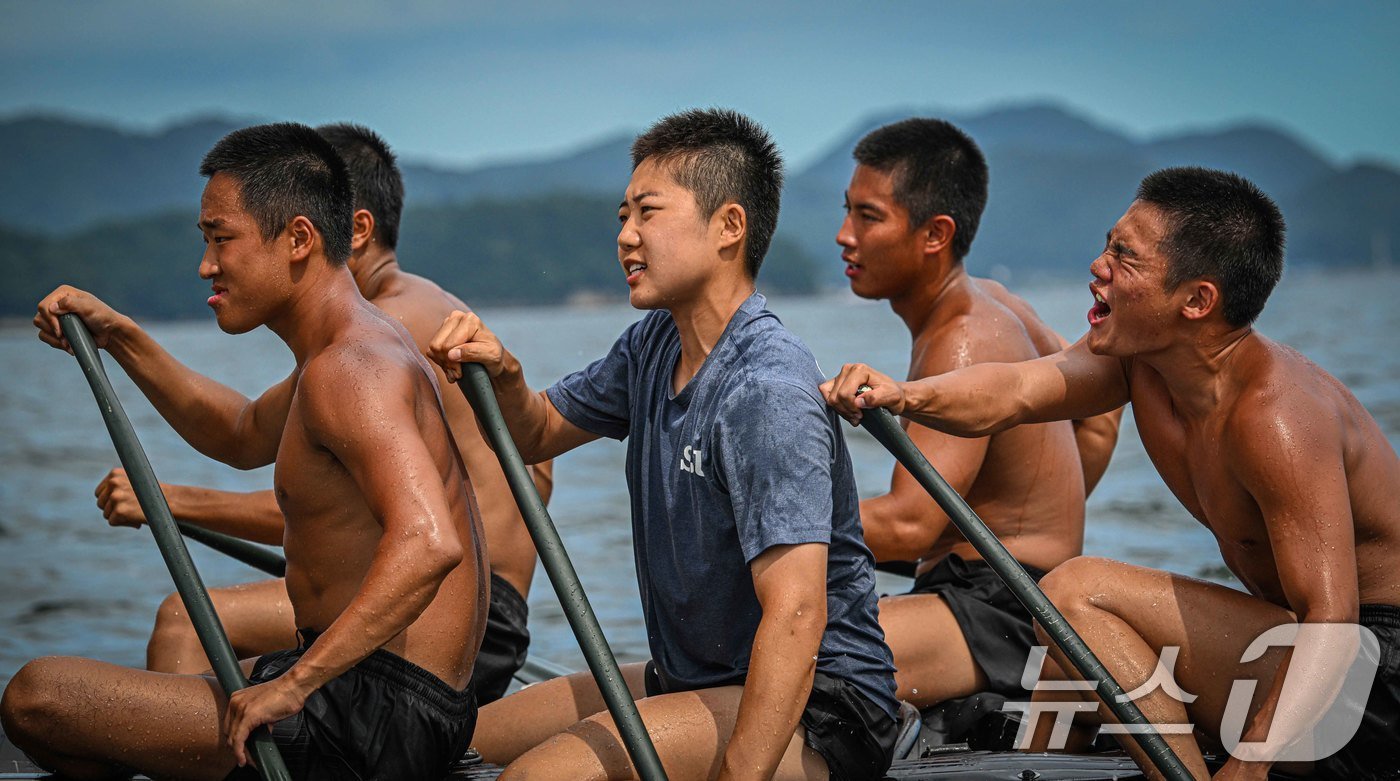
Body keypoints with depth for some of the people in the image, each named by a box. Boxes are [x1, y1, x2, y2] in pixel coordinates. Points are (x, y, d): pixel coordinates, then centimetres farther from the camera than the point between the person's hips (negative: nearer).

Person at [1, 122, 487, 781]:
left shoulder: (348, 369, -18)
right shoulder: (363, 343, 15)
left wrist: (293, 684, -34)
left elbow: (428, 543, -34)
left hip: (371, 720, -11)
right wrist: (119, 339, 25)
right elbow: (243, 436, 34)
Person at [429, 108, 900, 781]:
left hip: (816, 710, -9)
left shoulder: (767, 391, -24)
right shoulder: (654, 347, 7)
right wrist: (502, 375, -1)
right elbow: (538, 434, 23)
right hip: (691, 677, 10)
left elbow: (795, 615, -32)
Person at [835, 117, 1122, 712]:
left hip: (1003, 614, -11)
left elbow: (908, 524, -23)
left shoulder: (966, 345, -15)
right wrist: (1035, 532, 28)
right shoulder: (988, 303, 15)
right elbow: (1099, 417, 28)